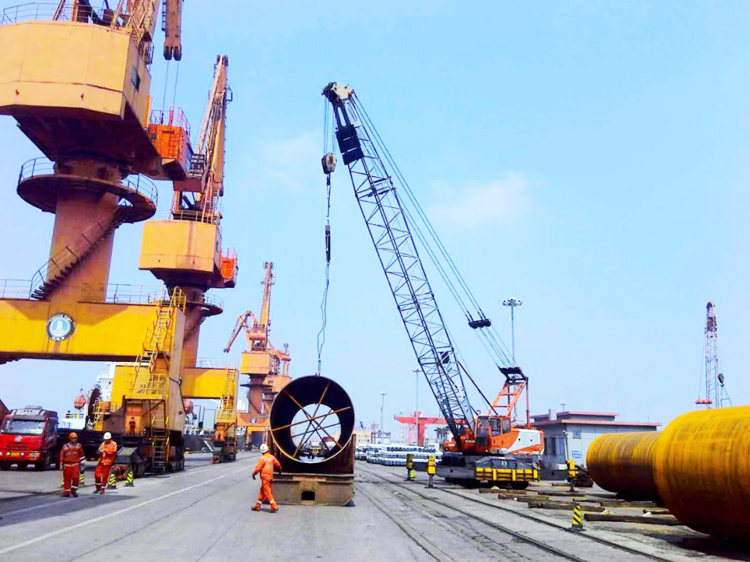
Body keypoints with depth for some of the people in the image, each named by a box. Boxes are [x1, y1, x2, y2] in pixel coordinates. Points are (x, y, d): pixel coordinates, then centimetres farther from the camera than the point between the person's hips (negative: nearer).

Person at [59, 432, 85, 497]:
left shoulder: (78, 446, 6)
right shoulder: (65, 446, 2)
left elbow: (82, 455, 14)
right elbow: (62, 456, 4)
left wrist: (82, 462, 12)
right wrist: (61, 465, 2)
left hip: (75, 465, 0)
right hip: (67, 465, 0)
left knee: (76, 478, -12)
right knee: (67, 479, 4)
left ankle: (73, 490, 4)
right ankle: (66, 492, 12)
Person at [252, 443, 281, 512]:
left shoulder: (262, 458, -14)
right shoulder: (272, 457, 6)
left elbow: (258, 468, -16)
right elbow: (278, 465, 15)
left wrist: (253, 474, 0)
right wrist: (279, 470, 36)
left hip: (265, 477, -8)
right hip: (270, 477, 8)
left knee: (267, 492, -6)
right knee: (262, 491, 16)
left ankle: (274, 506, -11)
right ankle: (257, 506, 23)